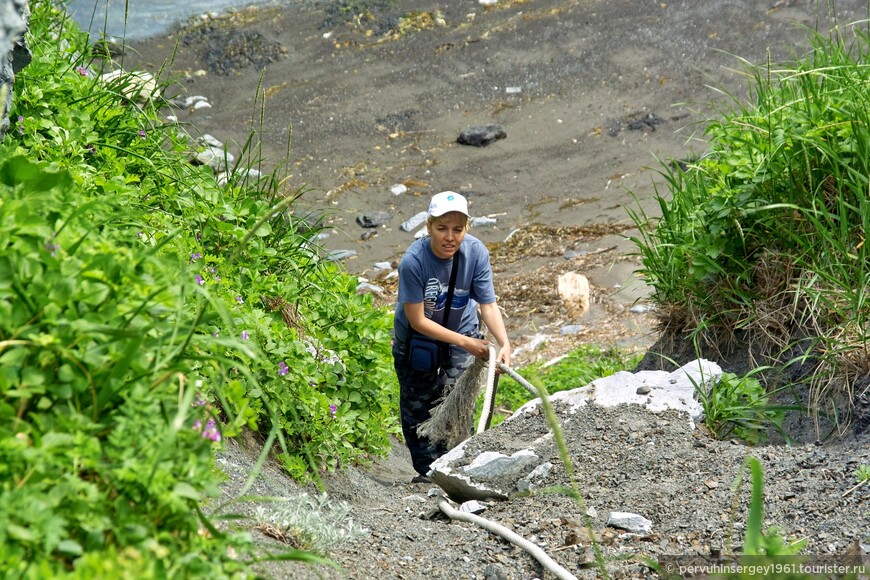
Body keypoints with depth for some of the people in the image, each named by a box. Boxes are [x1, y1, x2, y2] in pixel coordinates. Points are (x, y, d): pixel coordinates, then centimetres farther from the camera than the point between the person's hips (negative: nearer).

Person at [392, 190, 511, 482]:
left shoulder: (475, 252, -23)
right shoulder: (413, 261, -32)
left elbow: (488, 304, -19)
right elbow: (417, 320, -26)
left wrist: (505, 344, -35)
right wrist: (465, 342, -28)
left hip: (462, 333, 1)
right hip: (416, 339, -1)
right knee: (418, 406, 8)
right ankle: (428, 471, 24)